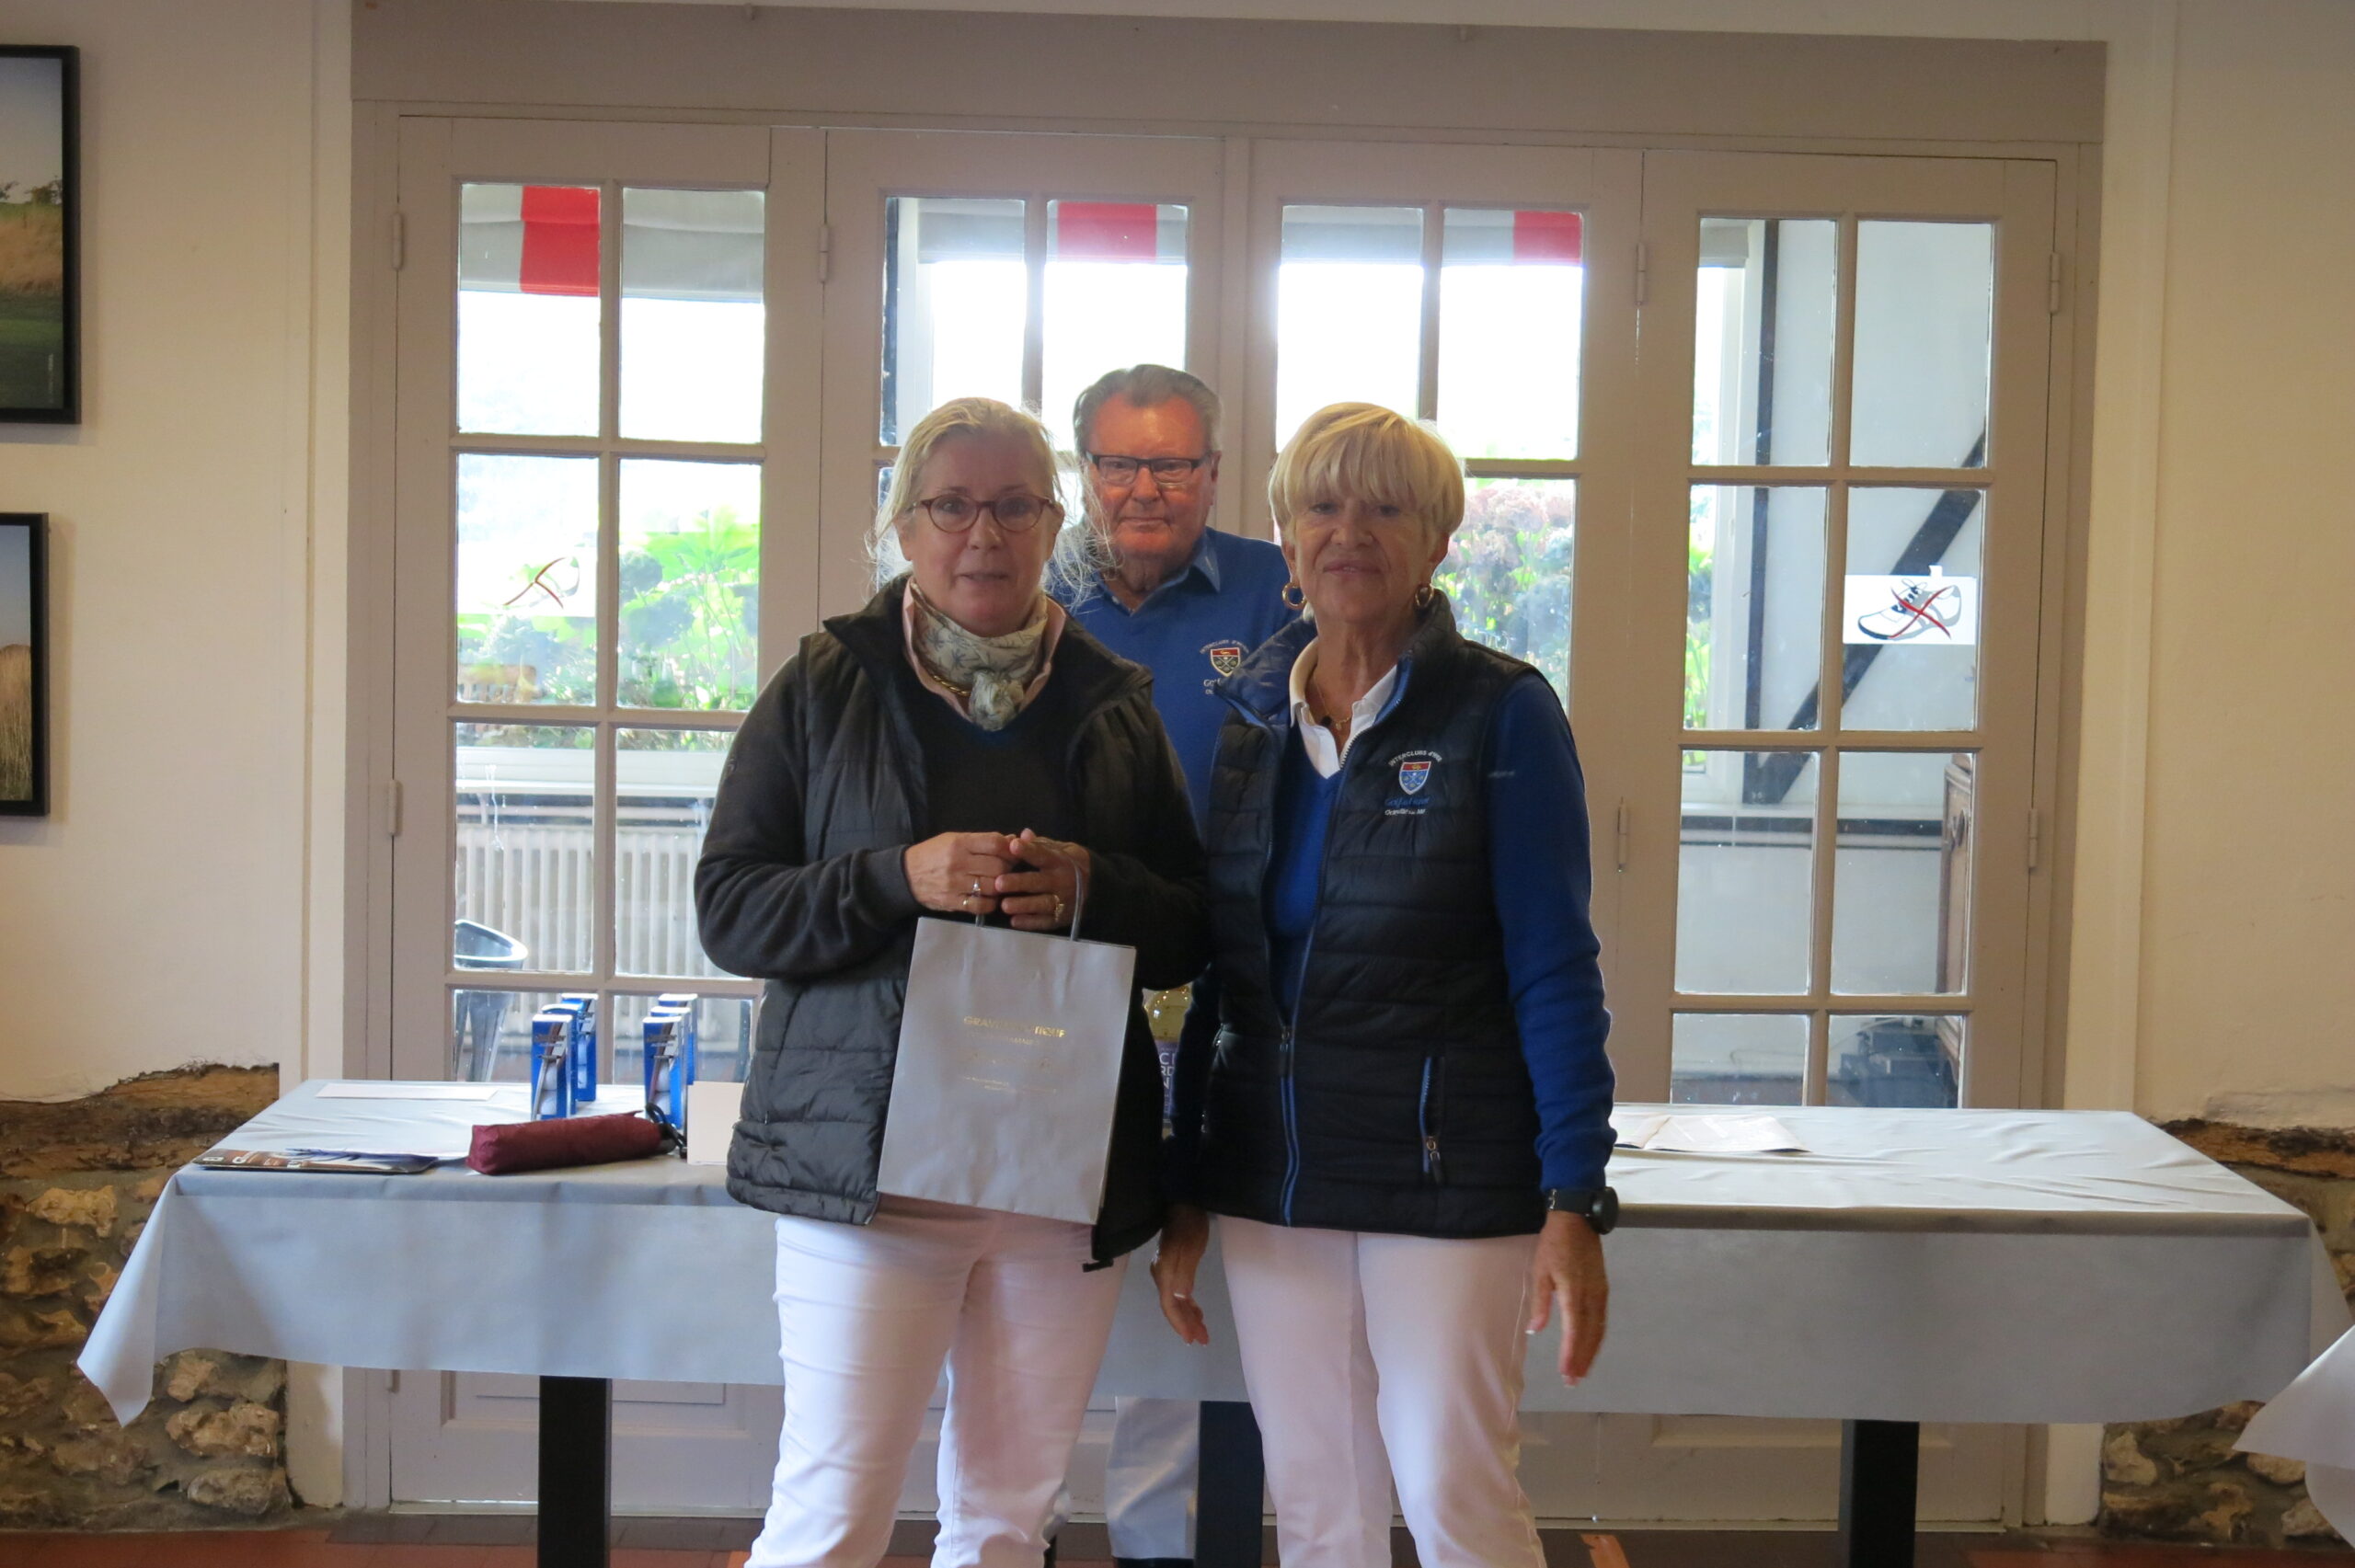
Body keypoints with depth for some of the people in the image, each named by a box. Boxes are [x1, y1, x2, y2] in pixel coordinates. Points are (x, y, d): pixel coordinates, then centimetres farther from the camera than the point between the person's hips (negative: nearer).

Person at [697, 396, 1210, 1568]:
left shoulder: (1112, 704, 9)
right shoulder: (824, 690, 3)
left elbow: (1193, 932, 9)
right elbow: (729, 910, -2)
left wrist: (1094, 891, -12)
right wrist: (899, 878, -17)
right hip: (867, 1155, -2)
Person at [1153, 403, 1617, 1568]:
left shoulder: (1501, 712, -6)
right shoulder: (1243, 716, 7)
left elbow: (1555, 970, -8)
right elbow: (1209, 969, 11)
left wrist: (1574, 1203, -13)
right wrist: (1183, 1189, 10)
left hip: (1446, 1170, -4)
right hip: (1271, 1172, 5)